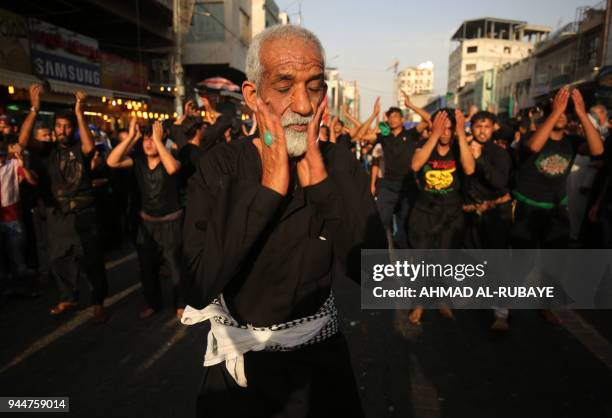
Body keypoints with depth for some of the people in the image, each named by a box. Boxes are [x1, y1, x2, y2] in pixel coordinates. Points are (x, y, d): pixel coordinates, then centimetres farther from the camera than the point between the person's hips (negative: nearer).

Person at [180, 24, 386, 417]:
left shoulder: (340, 164, -9)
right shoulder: (220, 166, -14)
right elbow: (197, 289, -25)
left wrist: (319, 180, -27)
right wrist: (269, 187, -29)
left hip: (319, 354, 2)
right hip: (239, 358, -1)